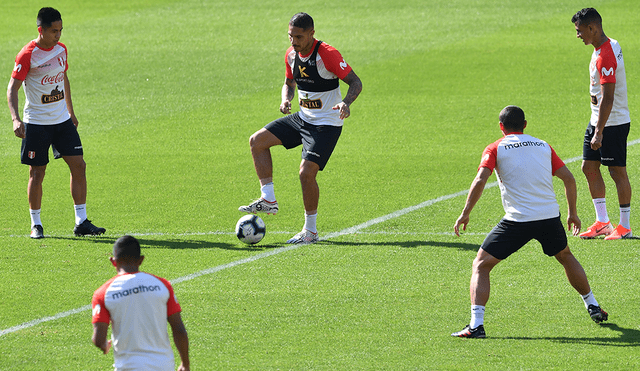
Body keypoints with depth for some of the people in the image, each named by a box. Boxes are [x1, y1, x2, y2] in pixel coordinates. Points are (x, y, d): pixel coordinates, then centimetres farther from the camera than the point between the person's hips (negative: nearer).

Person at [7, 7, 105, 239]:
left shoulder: (61, 49, 6)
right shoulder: (28, 55, -14)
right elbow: (12, 88, -16)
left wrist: (71, 112, 24)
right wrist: (15, 119, -29)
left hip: (62, 120, 6)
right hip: (36, 122, -6)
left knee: (78, 165, -2)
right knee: (37, 172, 0)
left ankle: (81, 222, 2)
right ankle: (36, 224, 14)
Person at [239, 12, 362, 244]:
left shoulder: (327, 54, -22)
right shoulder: (291, 55, 0)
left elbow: (355, 82, -18)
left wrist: (346, 103, -38)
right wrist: (286, 100, -5)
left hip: (326, 125, -8)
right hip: (303, 118, 8)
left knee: (306, 172, -18)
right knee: (257, 141, 4)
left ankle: (310, 231, -2)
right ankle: (268, 200, 6)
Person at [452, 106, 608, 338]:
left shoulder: (495, 149, 5)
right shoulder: (543, 146, 15)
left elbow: (480, 180, -10)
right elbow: (568, 178, 12)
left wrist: (465, 213, -7)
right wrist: (573, 213, 22)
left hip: (517, 220, -4)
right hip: (550, 216, 4)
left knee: (481, 265, 4)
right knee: (565, 256, 32)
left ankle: (476, 324, -13)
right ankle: (593, 307, 38)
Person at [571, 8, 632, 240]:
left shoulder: (605, 57, -23)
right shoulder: (610, 45, 10)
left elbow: (608, 97, -26)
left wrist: (599, 132, -26)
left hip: (613, 123, -10)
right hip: (598, 120, 10)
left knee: (617, 171, -3)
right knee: (589, 167, 11)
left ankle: (625, 227, 4)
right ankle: (602, 222, 17)